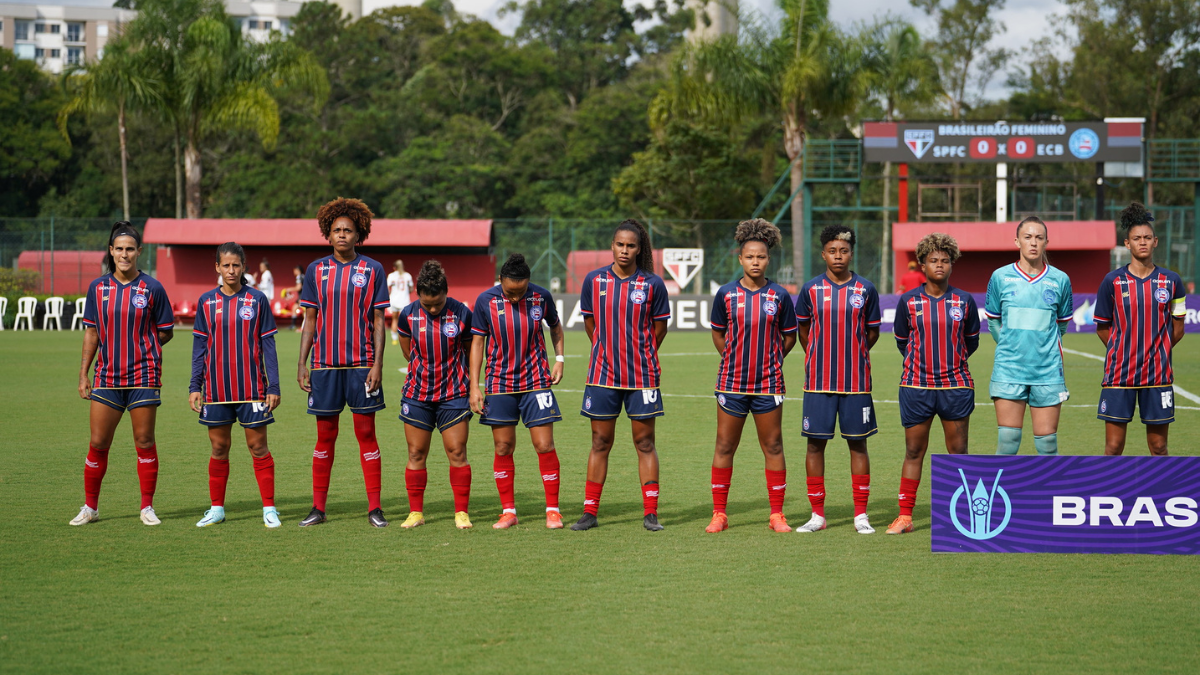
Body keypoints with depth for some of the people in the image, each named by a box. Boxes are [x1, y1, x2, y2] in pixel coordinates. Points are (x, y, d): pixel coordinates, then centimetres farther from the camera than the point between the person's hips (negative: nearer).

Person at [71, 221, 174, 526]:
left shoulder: (152, 288, -2)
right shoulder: (98, 288, 5)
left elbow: (166, 332, 6)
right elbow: (91, 332, 10)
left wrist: (139, 347, -6)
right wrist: (83, 374, 6)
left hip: (143, 375, -2)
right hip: (106, 375, 2)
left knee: (144, 441, 2)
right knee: (98, 443, 2)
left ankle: (147, 507, 12)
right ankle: (90, 507, 14)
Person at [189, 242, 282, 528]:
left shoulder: (257, 300, 0)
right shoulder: (206, 302, 5)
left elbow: (268, 344, 2)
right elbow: (199, 346, 9)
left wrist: (274, 387, -3)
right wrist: (194, 387, 4)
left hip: (252, 387, -2)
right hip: (216, 389, 2)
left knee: (258, 446, 0)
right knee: (219, 448, 8)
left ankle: (269, 509, 7)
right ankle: (217, 508, 18)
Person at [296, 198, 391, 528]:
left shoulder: (372, 270, 2)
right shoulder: (316, 270, 7)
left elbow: (378, 321, 2)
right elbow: (310, 321, 10)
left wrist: (377, 364, -6)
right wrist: (302, 364, 3)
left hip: (361, 364, -1)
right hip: (325, 364, 2)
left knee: (366, 433, 0)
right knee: (325, 436, 5)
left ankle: (375, 507, 4)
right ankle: (318, 507, 11)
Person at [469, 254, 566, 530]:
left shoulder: (541, 297, -5)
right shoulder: (486, 301, -6)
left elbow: (555, 326, 15)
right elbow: (477, 342, 1)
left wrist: (559, 358, 4)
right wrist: (474, 387, -2)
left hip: (536, 382, 0)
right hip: (500, 384, 1)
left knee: (545, 446, -4)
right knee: (503, 448, 4)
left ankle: (553, 510, 5)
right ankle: (508, 511, 14)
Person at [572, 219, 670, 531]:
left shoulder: (653, 284, -4)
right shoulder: (594, 280, 1)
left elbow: (659, 328, 7)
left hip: (642, 376, -1)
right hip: (602, 374, 1)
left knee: (645, 443, 2)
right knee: (600, 443, 6)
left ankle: (650, 514, 7)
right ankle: (590, 512, 12)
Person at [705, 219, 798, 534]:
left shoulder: (779, 296, 0)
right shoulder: (726, 294, 0)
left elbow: (789, 337, 10)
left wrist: (770, 360, 4)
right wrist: (734, 359, 7)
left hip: (768, 383, 0)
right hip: (731, 382, 0)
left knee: (773, 447, 4)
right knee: (724, 446, 4)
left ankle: (777, 515, 11)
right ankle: (719, 514, 12)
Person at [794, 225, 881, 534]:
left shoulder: (866, 289, 2)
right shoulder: (811, 289, 2)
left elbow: (872, 332, 11)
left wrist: (852, 355, 11)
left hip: (856, 380, 0)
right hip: (818, 380, 0)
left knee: (858, 443, 3)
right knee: (815, 443, 2)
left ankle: (861, 515, 9)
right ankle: (817, 514, 10)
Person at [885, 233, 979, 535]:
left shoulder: (964, 301, 2)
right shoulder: (908, 301, 1)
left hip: (956, 385, 1)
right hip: (916, 386, 0)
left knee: (958, 452, 4)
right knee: (913, 451, 3)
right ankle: (905, 516, 9)